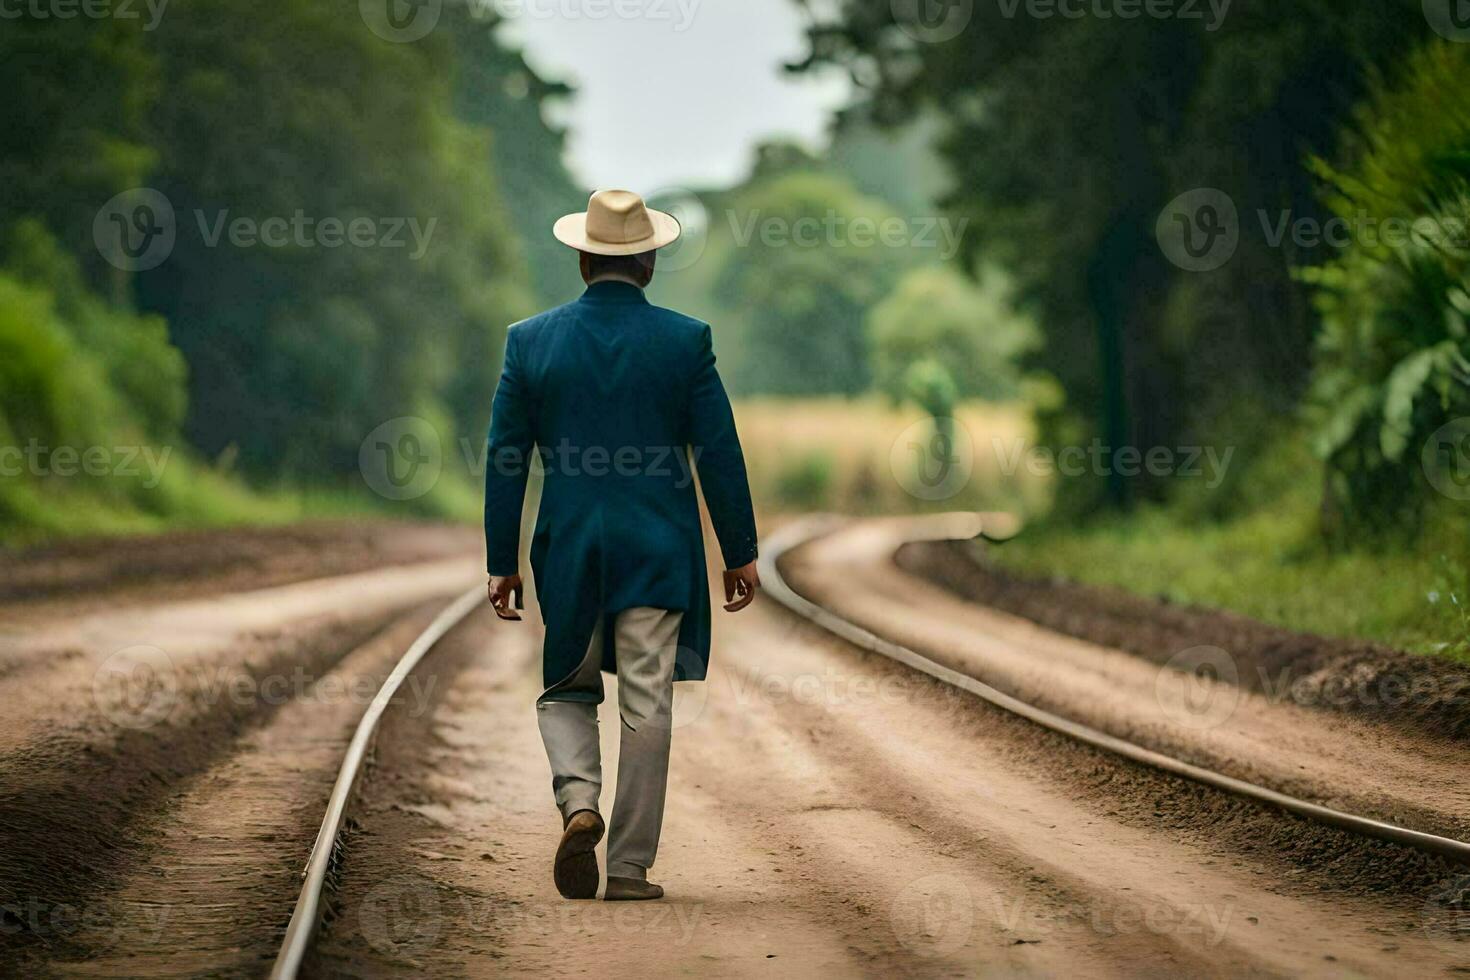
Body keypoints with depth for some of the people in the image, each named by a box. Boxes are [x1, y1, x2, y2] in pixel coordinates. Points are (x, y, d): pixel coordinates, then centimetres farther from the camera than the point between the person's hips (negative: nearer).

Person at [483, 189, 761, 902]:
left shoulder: (531, 340, 0)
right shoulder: (684, 340, -4)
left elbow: (505, 459, 2)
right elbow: (719, 453, -2)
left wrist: (502, 563, 9)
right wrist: (740, 552, 7)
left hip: (568, 550, 1)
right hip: (657, 551, -1)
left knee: (566, 691, 17)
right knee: (647, 709, 4)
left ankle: (578, 803, -9)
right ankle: (630, 867, 4)